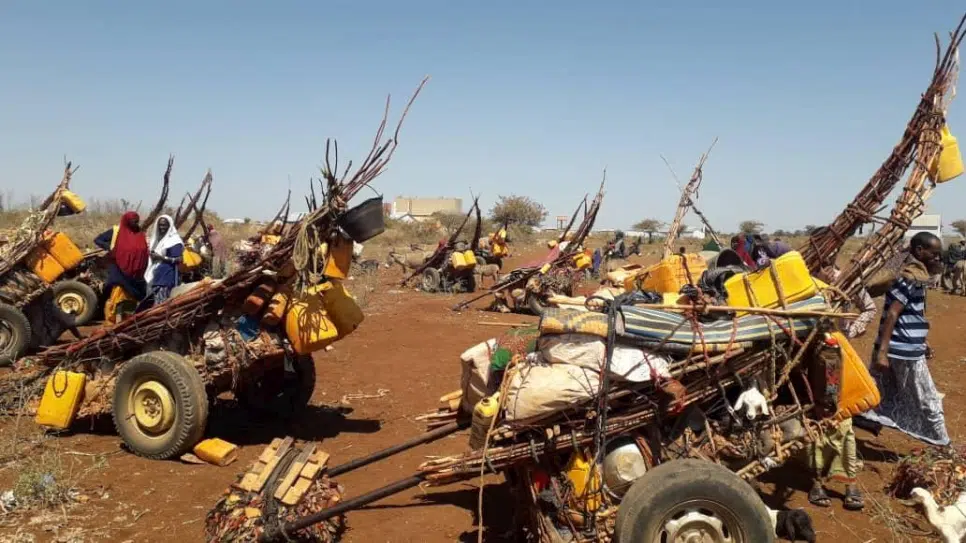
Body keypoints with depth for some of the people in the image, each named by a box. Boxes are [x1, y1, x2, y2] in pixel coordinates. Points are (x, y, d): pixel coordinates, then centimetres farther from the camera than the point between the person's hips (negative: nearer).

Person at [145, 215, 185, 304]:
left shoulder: (174, 240, -7)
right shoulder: (157, 238, 16)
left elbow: (179, 259, -13)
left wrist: (162, 257, -16)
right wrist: (151, 254, 7)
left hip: (166, 276, -8)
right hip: (155, 275, 8)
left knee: (162, 303, -12)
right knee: (155, 302, 6)